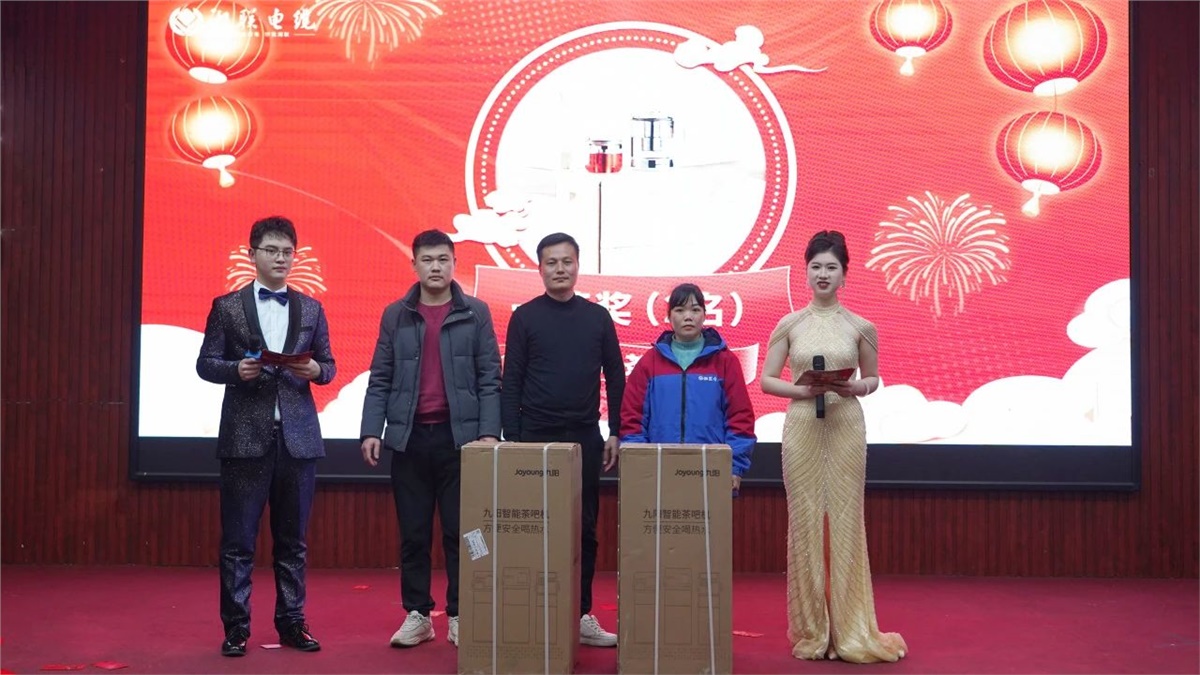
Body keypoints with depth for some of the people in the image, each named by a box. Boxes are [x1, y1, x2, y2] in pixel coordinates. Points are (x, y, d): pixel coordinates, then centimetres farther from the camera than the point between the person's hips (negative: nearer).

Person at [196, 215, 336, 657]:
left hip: (298, 436, 2)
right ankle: (236, 627, 11)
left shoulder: (311, 309, 11)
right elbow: (206, 363, 2)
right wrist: (236, 369, -17)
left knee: (292, 538, 8)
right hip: (245, 436, -2)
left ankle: (291, 622, 17)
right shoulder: (227, 306, 4)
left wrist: (315, 370, -10)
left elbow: (328, 366, 11)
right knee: (238, 539, 2)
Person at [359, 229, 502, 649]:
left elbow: (489, 378, 1)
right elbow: (379, 380, 7)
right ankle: (417, 615, 16)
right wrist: (371, 431, -3)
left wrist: (489, 431, -9)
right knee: (413, 533, 7)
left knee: (460, 531, 2)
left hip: (460, 436, -1)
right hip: (409, 437, 2)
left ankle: (459, 617, 11)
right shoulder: (395, 315, 8)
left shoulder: (475, 314, 3)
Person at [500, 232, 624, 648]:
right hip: (535, 436, -2)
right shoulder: (525, 317, 1)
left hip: (584, 438, 2)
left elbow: (615, 377, 9)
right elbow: (511, 382, 0)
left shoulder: (597, 316, 6)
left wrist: (615, 433, 4)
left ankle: (581, 615, 15)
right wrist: (511, 438, -5)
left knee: (584, 527, 6)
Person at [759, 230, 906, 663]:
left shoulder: (860, 327, 3)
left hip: (846, 427, 0)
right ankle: (811, 631, 13)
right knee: (805, 521, 2)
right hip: (801, 427, 0)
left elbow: (874, 377, 12)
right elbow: (767, 380, 4)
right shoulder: (789, 325, 3)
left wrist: (855, 388, -10)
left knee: (845, 521, 0)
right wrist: (802, 391, -14)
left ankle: (849, 630, 11)